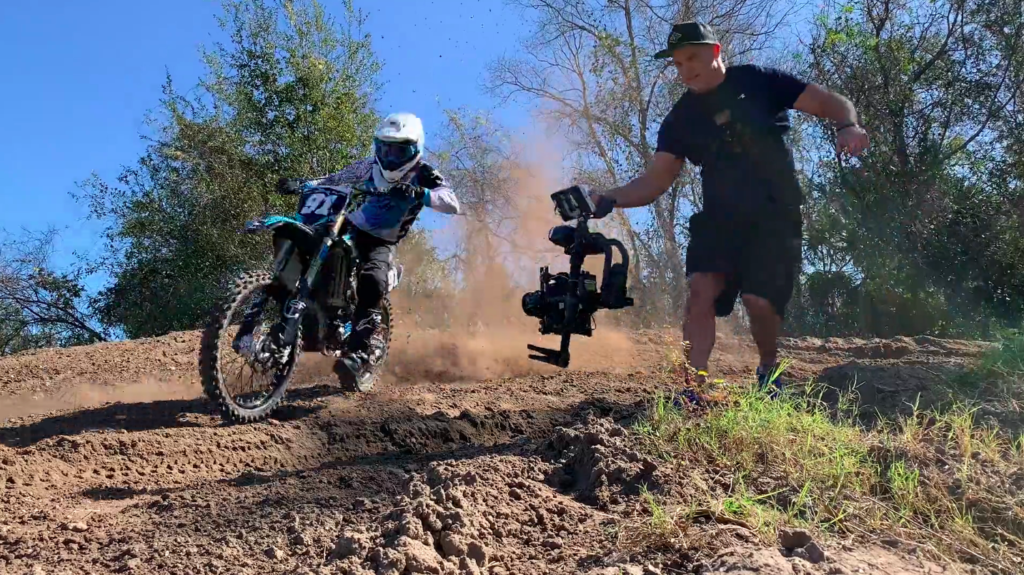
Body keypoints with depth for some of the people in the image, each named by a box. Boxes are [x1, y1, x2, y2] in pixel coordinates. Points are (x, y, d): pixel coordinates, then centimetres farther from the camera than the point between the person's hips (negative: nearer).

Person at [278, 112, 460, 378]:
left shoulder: (422, 175, -9)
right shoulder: (371, 166, 6)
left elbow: (453, 203, -26)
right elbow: (337, 179, 18)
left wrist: (420, 194, -44)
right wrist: (300, 185, 4)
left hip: (383, 242, -5)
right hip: (352, 228, 5)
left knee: (372, 282, -31)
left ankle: (357, 352, -35)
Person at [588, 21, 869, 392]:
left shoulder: (756, 82, -2)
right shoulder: (680, 119, 5)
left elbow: (830, 102, -3)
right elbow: (656, 180, -3)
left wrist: (847, 126, -27)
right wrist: (609, 200, -21)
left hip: (775, 215, -3)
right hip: (720, 217, 3)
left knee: (758, 300, -15)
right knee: (700, 290, -19)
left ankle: (769, 367, 14)